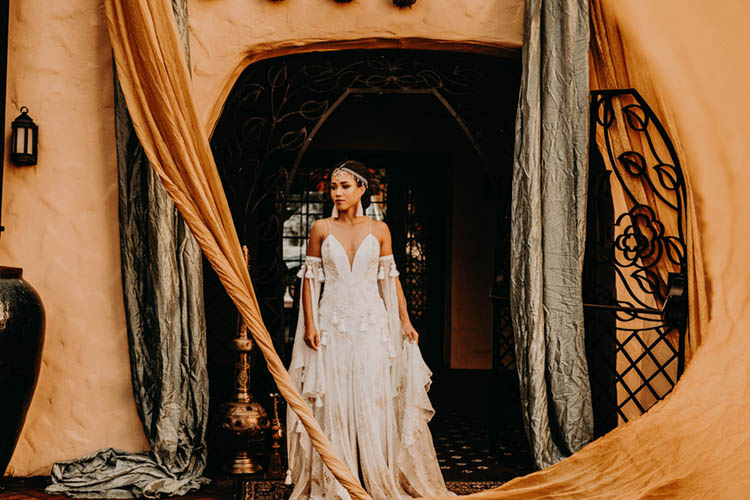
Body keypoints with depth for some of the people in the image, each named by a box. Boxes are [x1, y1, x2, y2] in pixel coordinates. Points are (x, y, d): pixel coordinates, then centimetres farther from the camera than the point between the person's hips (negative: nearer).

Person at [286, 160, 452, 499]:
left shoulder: (379, 230, 5)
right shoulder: (321, 229, 3)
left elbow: (390, 278, 7)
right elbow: (309, 278, 4)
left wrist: (405, 322, 3)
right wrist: (309, 324, -4)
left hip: (372, 322, 0)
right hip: (332, 324, 0)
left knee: (374, 400, 1)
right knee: (333, 402, 2)